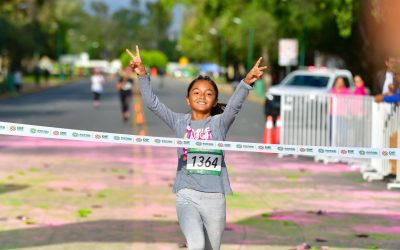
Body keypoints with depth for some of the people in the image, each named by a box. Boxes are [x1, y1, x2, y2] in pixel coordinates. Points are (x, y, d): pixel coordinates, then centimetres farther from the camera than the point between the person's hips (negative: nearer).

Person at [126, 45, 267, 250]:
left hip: (215, 197, 1)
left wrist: (247, 82, -32)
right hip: (187, 196, -1)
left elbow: (234, 105, -14)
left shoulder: (219, 123, 3)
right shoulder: (179, 122, 6)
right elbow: (152, 103, -1)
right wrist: (142, 75, -14)